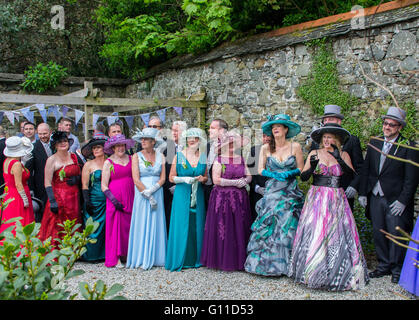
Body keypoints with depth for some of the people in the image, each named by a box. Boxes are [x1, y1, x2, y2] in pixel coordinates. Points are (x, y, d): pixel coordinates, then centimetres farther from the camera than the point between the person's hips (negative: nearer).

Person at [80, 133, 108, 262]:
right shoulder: (88, 165, 3)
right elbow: (84, 185, -1)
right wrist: (87, 202, -10)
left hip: (109, 201, 2)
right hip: (94, 202, -2)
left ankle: (106, 254, 14)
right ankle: (93, 255, 11)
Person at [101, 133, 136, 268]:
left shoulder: (131, 159, 11)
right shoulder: (108, 162, 2)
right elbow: (104, 186, -1)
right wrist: (113, 199, -14)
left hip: (130, 198, 3)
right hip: (115, 199, -3)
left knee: (129, 225, 2)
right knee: (116, 226, -3)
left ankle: (127, 254, 14)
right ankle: (116, 258, 5)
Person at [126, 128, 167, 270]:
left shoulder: (160, 156, 7)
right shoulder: (136, 156, 0)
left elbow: (162, 179, 2)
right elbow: (136, 180, -7)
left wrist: (151, 191, -13)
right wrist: (149, 197, -11)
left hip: (157, 195, 2)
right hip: (141, 196, -2)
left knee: (156, 225, 3)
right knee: (142, 225, -1)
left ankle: (156, 258, 11)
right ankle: (142, 258, 6)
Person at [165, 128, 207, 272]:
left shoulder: (203, 157, 8)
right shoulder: (179, 156, 0)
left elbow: (206, 177, 15)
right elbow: (171, 177, 0)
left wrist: (202, 179, -7)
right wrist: (184, 179, -16)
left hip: (198, 195, 3)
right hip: (182, 195, -3)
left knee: (197, 226, 5)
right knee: (181, 226, -3)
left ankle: (196, 259, 16)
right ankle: (179, 259, 7)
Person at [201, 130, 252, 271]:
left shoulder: (241, 160, 14)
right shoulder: (218, 160, 0)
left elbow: (249, 176, 14)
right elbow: (216, 180, -11)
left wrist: (244, 180, -8)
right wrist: (235, 182, -12)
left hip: (239, 199, 4)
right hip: (222, 198, -4)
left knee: (239, 229, 3)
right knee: (222, 228, -4)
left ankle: (239, 260, 11)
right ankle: (222, 260, 5)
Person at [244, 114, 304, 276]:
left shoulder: (295, 146, 1)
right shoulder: (266, 148, 4)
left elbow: (301, 169, 4)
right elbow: (260, 170, 4)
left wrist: (289, 173, -14)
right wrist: (274, 175, -12)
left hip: (290, 193, -1)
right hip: (272, 192, 1)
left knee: (287, 228, -4)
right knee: (268, 227, -4)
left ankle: (285, 263, 6)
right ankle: (267, 262, 7)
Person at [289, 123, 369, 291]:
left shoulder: (344, 155, 6)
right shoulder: (314, 153, 5)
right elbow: (303, 177, 0)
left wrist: (339, 159, -15)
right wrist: (312, 166, -17)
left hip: (336, 201, 0)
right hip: (316, 199, 0)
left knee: (336, 235, -2)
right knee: (314, 234, -2)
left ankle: (336, 274, 11)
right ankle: (314, 271, 11)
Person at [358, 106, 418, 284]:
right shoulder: (374, 143, 8)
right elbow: (366, 169, 12)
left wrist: (402, 201, -14)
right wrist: (362, 193, 6)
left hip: (396, 200, -5)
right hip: (375, 197, 5)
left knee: (396, 234, 0)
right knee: (378, 234, 11)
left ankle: (397, 269, 18)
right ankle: (384, 265, 27)